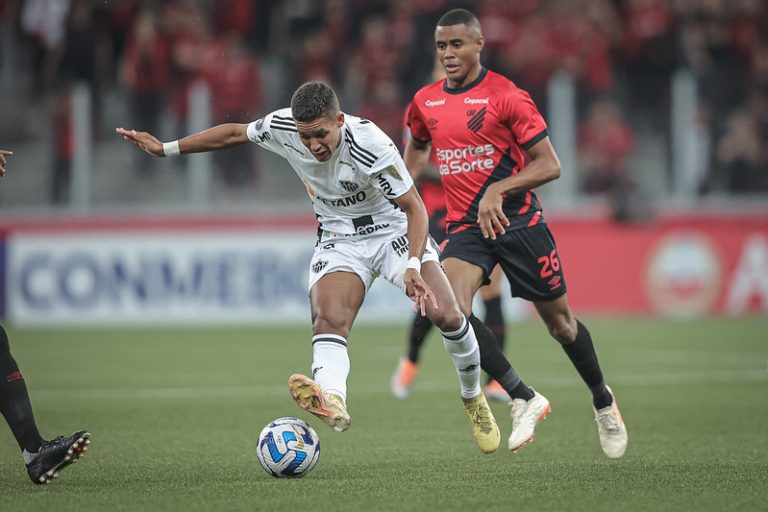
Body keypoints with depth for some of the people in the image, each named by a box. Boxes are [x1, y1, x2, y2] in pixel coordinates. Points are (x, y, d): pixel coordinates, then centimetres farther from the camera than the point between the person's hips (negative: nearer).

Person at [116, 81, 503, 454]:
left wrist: (413, 266, -37)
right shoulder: (282, 127, -16)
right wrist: (166, 148, 7)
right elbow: (234, 133, 5)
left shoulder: (370, 145, -29)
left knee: (445, 315, -18)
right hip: (339, 239, 3)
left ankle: (473, 398, 9)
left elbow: (414, 207, -23)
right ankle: (332, 401, -53)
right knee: (328, 321, -26)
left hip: (393, 230, -3)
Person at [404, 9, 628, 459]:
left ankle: (603, 400, 33)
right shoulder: (425, 102, 6)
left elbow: (550, 165, -13)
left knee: (559, 320, 6)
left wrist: (498, 189, -26)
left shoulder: (507, 96, -11)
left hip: (517, 220, -3)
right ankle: (522, 399, -9)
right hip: (465, 225, 3)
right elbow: (418, 147, 27)